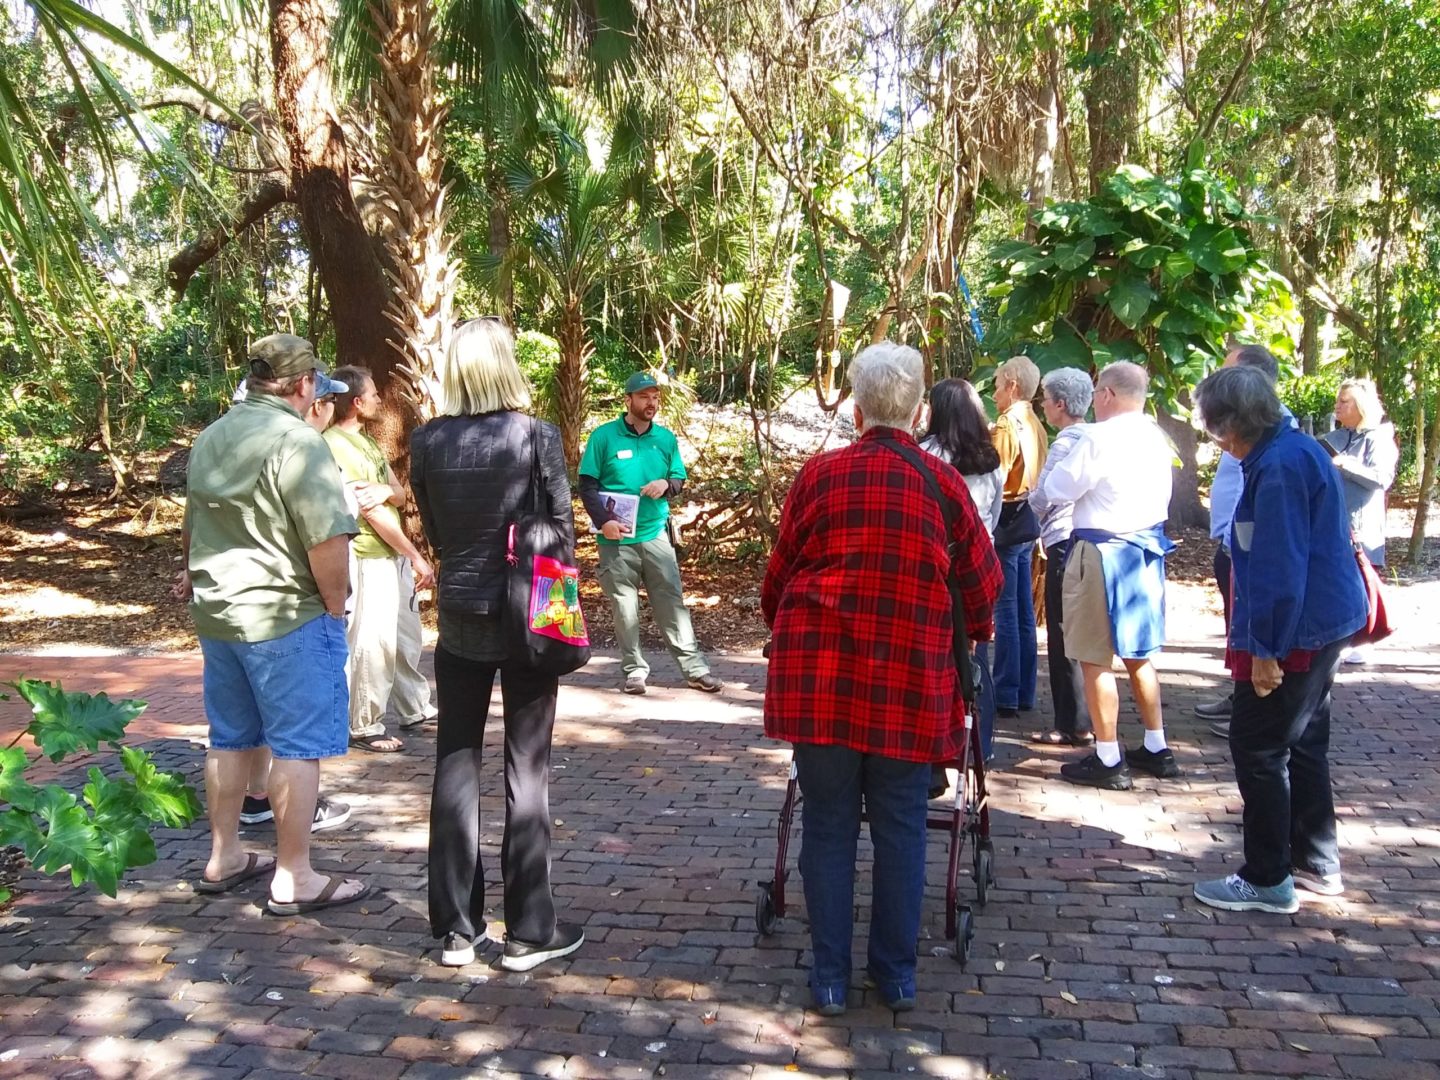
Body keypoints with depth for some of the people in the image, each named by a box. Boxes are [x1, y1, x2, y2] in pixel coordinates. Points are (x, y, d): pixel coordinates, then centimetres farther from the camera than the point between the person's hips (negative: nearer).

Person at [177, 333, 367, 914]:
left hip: (215, 611, 8)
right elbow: (328, 541, -23)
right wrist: (334, 606, -9)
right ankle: (294, 879, 8)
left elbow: (192, 528, 22)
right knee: (297, 746, 1)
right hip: (286, 616, -8)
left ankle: (223, 859, 30)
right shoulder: (297, 440, -16)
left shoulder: (210, 437, 10)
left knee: (231, 738, 18)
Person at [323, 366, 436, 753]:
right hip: (368, 558, -10)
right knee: (373, 641, -5)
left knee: (406, 635, 18)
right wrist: (417, 557, -15)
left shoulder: (367, 442, 14)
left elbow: (400, 495, 9)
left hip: (394, 553, 10)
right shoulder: (335, 446, -16)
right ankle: (364, 727, 6)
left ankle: (414, 708, 32)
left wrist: (385, 491, -17)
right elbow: (370, 513, -18)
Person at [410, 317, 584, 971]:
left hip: (459, 617, 3)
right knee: (526, 770, 6)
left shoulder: (428, 442, -3)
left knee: (455, 764, 11)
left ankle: (455, 927, 19)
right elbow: (562, 526, -6)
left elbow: (432, 533, 6)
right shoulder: (536, 437, -12)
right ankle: (528, 930, 14)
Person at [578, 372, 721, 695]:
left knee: (672, 601, 2)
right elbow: (587, 484, -4)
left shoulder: (666, 438, 8)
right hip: (616, 538, -2)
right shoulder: (604, 436, -4)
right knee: (624, 605, 4)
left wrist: (666, 484, -8)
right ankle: (635, 670, 14)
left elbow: (680, 478, 16)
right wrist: (604, 520, -16)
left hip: (655, 534, 2)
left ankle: (695, 669, 5)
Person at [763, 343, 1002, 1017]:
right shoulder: (943, 482, -1)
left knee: (827, 827, 10)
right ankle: (897, 974, 22)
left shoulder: (820, 474, -1)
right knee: (900, 829, 12)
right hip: (910, 680, 0)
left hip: (820, 676, 0)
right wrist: (968, 635, 28)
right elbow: (983, 582, 7)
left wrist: (781, 630, 28)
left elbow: (777, 574, 8)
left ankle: (830, 977, 17)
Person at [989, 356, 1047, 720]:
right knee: (1024, 612, 11)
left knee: (1005, 612, -5)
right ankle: (1024, 692, 17)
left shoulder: (1007, 425, -14)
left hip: (1005, 525, -9)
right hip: (1027, 525, 9)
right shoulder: (1034, 425, 11)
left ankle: (1006, 695, -1)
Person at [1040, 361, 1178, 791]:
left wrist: (1068, 459, 7)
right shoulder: (1156, 437, 8)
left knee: (1095, 659, 0)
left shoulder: (1098, 438, -17)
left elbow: (1056, 490, -11)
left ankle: (1108, 761, 5)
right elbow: (1162, 497, 15)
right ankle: (1156, 749, 26)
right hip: (1148, 549, 8)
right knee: (1139, 654, 18)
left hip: (1103, 554, -8)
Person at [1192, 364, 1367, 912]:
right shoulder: (1296, 448, 10)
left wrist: (1266, 648, -20)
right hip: (1323, 624, 10)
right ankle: (1317, 863, 31)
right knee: (1303, 742, 19)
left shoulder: (1279, 467, -22)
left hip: (1294, 631, -10)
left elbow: (1280, 568, -24)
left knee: (1258, 746, -1)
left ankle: (1268, 881, 9)